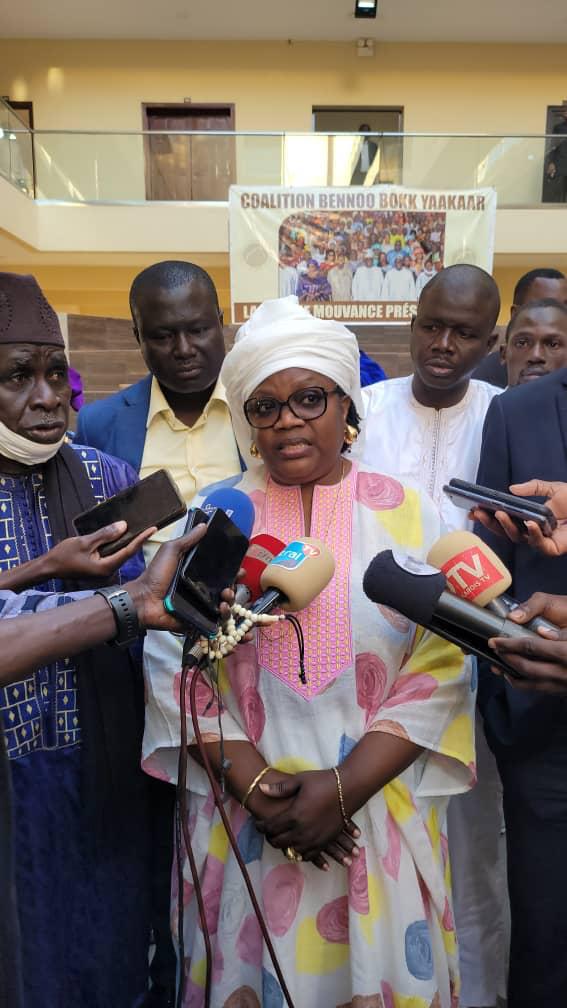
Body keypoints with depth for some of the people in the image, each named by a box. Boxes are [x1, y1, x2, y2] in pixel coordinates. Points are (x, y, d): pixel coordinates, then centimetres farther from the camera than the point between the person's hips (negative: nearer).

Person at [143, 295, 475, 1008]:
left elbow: (439, 674, -7)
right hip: (241, 820, 1)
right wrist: (256, 785, -13)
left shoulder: (411, 517, -3)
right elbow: (175, 667, -5)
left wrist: (343, 788, -14)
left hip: (379, 813, 0)